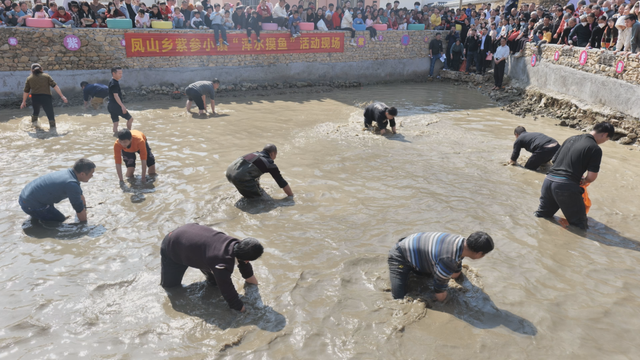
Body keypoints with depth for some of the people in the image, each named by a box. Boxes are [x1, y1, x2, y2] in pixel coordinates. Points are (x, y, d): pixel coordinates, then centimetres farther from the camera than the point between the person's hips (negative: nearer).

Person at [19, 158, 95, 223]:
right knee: (61, 221, -3)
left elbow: (80, 195, 16)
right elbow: (79, 209, -19)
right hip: (31, 205, -10)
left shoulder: (68, 172, 3)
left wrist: (84, 210, 24)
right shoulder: (71, 184, -27)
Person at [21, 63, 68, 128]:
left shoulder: (29, 78, 12)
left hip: (35, 98, 3)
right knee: (50, 115, -2)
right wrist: (62, 96, -1)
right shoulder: (46, 76, 8)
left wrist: (24, 102, 24)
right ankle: (53, 127, -11)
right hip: (46, 98, -3)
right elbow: (55, 86, -1)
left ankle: (34, 122, 42)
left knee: (36, 111, 31)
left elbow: (26, 91, 14)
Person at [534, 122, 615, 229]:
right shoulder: (595, 149, -2)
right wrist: (584, 181, 17)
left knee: (541, 216, 21)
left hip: (549, 180, 7)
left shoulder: (571, 139, 18)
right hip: (566, 185, -7)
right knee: (579, 225, 4)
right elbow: (592, 176, -8)